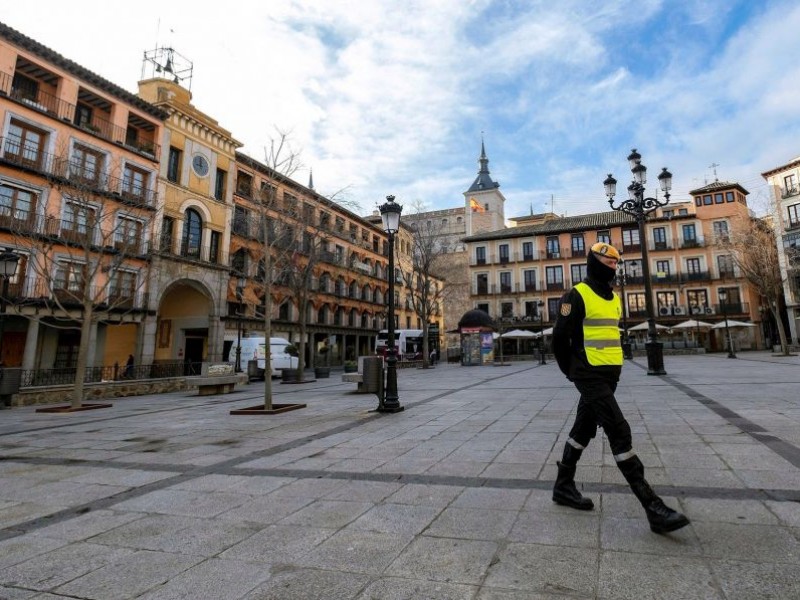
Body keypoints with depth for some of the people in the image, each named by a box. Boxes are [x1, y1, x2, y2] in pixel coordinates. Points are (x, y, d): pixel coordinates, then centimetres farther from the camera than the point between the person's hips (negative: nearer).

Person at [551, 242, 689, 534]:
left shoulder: (614, 298, 16)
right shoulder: (576, 296, -11)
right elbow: (560, 337, -10)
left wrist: (612, 367, 18)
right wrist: (573, 371, 0)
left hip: (609, 376, 9)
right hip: (590, 377, -8)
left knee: (583, 430, 15)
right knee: (620, 433, -11)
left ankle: (563, 486, 28)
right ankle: (652, 507, -5)